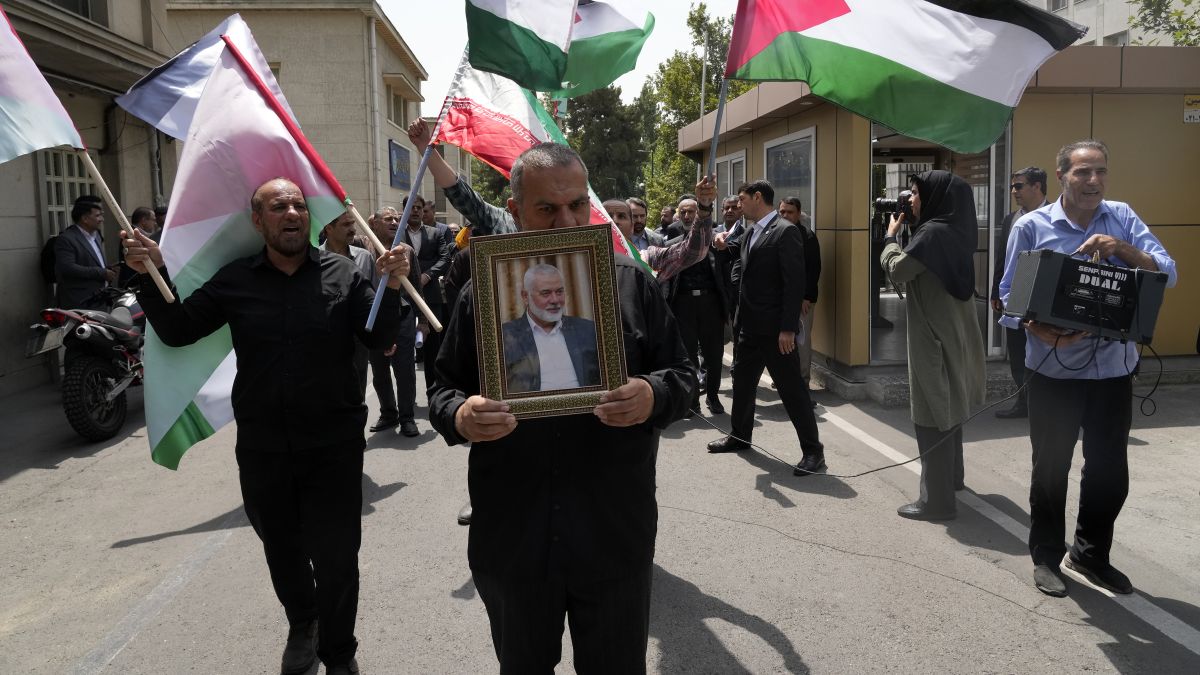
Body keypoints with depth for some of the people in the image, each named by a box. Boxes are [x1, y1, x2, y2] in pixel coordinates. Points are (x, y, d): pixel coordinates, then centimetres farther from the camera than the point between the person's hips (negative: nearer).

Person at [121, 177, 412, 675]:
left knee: (336, 555, 4)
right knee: (281, 548, 21)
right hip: (262, 447, 3)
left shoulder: (341, 273, -3)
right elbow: (177, 331, 5)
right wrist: (151, 275, -9)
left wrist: (391, 287, -24)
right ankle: (301, 624, 49)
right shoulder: (234, 280, 2)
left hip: (334, 445, -2)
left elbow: (379, 338, -7)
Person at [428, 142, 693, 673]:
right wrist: (459, 417, -17)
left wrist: (653, 396, -19)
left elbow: (681, 375, 4)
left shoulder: (633, 283, 0)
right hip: (512, 542, 1)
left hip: (615, 535, 0)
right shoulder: (482, 293, 1)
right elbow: (443, 389, 7)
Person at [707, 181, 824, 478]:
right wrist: (724, 246, 8)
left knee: (792, 388, -2)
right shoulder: (749, 232, 12)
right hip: (748, 325, 9)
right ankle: (740, 435, 35)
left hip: (774, 328, -9)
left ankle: (813, 449, 8)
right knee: (742, 381, 18)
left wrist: (788, 328, -21)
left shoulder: (786, 232, -13)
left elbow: (795, 283, -18)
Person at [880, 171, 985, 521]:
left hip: (933, 339, -10)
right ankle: (951, 477, 38)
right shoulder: (954, 232, 9)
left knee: (932, 417, -5)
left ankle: (937, 500, 1)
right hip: (952, 335, 10)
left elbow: (897, 269, -16)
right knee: (947, 410, 23)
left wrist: (891, 235, 0)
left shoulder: (933, 233, -20)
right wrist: (902, 234, 6)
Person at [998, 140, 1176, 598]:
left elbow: (1168, 275, -4)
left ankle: (1090, 554, 33)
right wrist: (1038, 329, -23)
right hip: (1055, 370, -3)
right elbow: (1009, 297, -4)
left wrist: (1124, 249, -21)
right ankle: (1046, 556, 28)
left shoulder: (1123, 219, 3)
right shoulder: (1031, 226, -5)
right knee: (1051, 469, 10)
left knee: (1110, 470, 13)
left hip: (1114, 367, 3)